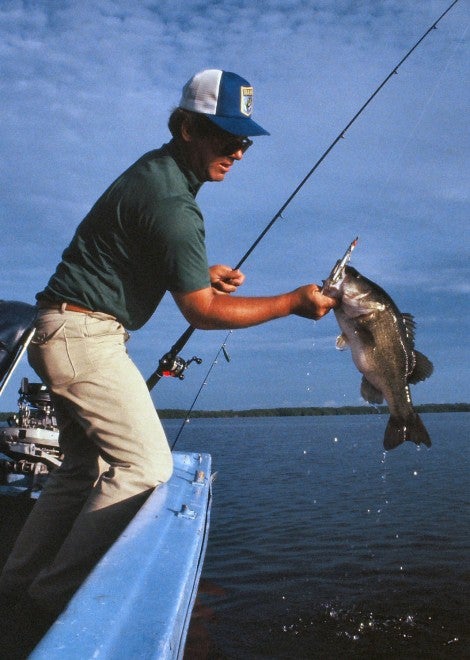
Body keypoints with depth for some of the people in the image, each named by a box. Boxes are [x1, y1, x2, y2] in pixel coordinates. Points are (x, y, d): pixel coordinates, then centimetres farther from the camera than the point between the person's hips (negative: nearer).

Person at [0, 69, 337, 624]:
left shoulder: (155, 168, 12)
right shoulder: (172, 203, -20)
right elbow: (202, 313, -17)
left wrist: (202, 271, 9)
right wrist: (292, 302, -11)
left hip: (59, 335, 10)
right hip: (85, 334, -10)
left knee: (84, 466, 15)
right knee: (145, 465, -8)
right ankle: (58, 591, 0)